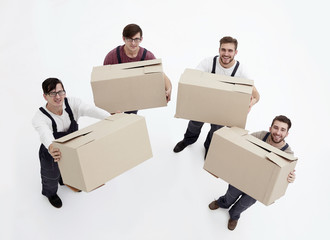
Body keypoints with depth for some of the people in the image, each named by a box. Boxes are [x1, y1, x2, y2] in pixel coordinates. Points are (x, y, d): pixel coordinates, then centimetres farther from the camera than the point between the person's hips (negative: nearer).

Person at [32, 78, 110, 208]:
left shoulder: (72, 103, -26)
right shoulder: (39, 118, -36)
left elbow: (91, 110, -42)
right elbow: (46, 135, -55)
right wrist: (51, 149, -77)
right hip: (51, 153, -3)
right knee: (52, 178, 26)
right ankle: (50, 193, 63)